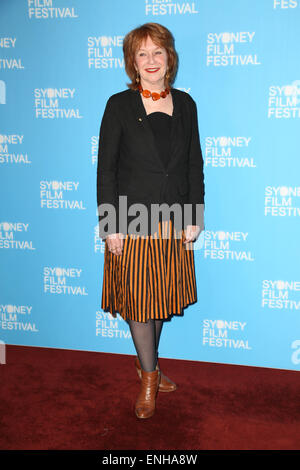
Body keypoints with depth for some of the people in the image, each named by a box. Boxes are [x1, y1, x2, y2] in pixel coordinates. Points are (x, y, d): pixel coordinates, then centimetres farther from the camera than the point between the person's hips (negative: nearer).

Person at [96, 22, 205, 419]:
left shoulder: (185, 104, 6)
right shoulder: (119, 105, -4)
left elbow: (194, 164, 8)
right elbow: (106, 168, -5)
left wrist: (195, 217, 3)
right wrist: (109, 225, -10)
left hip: (174, 220, 4)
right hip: (132, 221, -3)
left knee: (163, 297, 14)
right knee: (137, 298, 4)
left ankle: (146, 361, 37)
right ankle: (149, 377, 23)